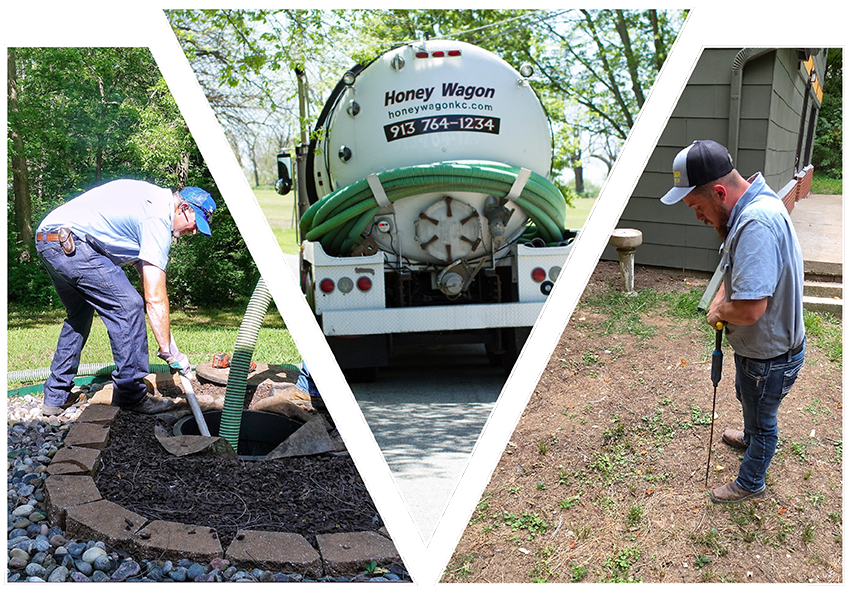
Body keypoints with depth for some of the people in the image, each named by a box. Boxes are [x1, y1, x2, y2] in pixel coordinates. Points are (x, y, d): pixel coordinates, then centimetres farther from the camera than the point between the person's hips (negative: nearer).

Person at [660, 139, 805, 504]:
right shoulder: (752, 206, -4)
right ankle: (750, 438, 63)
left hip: (770, 356, -9)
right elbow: (737, 270, 13)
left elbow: (750, 309, -41)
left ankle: (750, 483, 40)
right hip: (756, 347, 9)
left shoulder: (757, 224, -38)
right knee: (747, 398, 34)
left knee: (761, 419, 16)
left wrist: (719, 312, -20)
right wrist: (720, 300, -4)